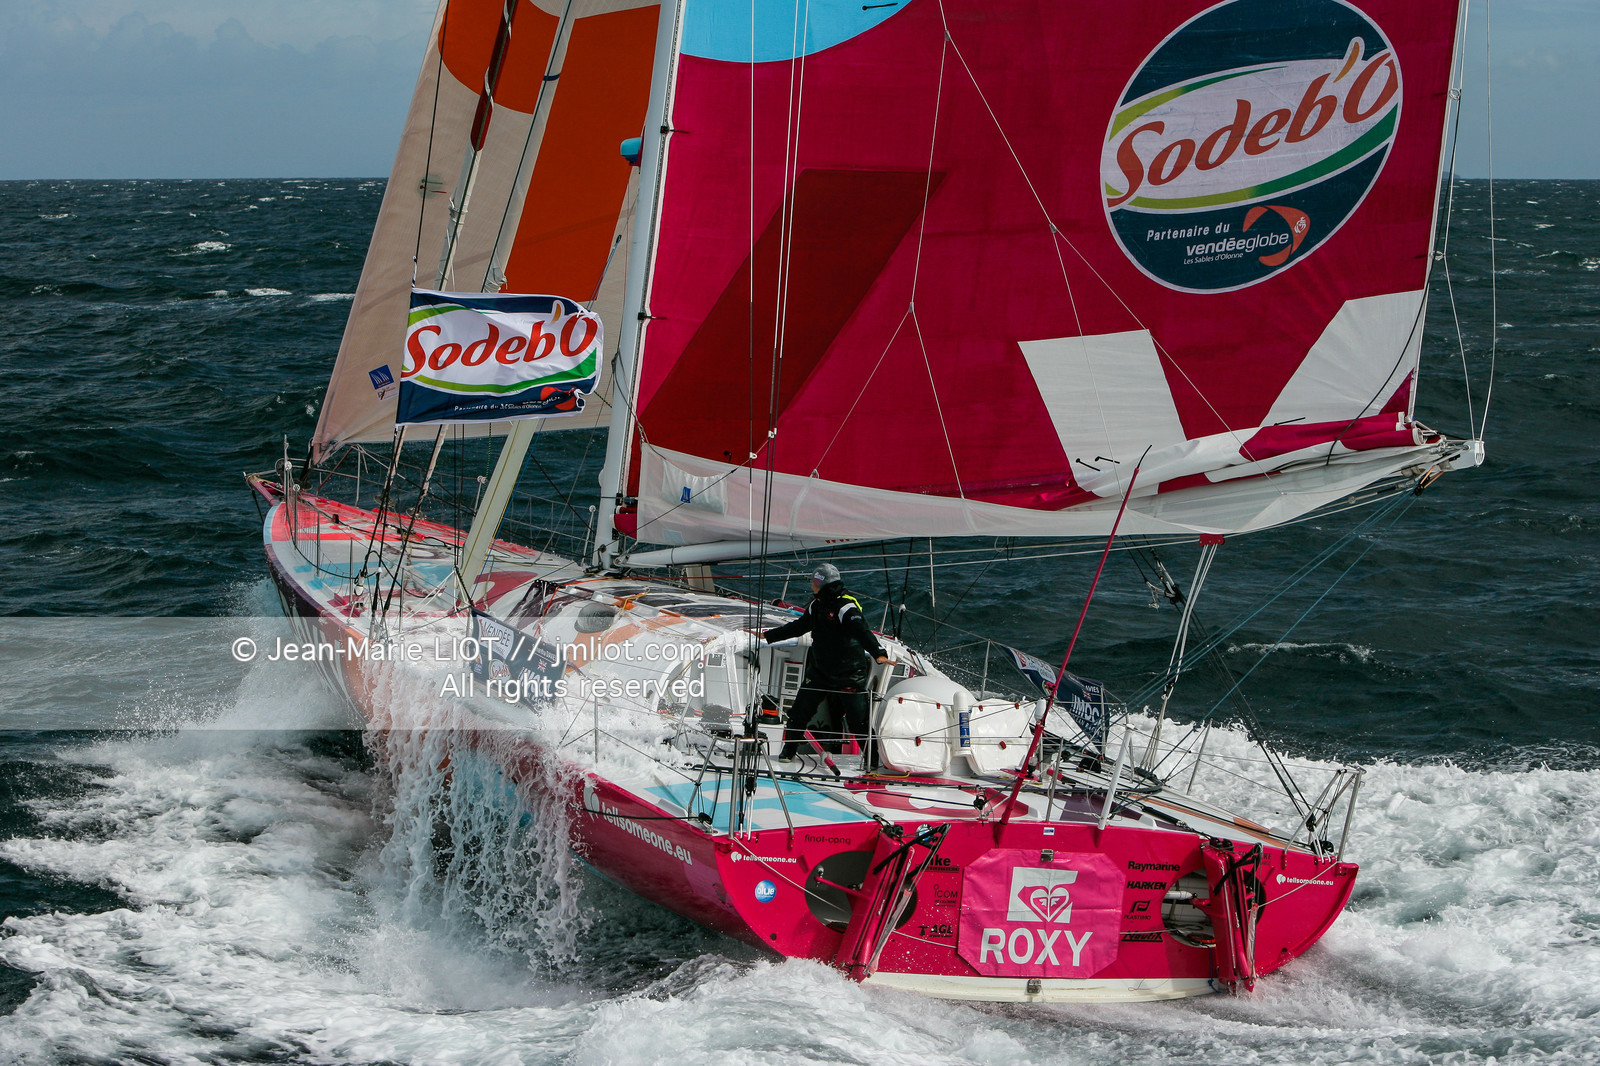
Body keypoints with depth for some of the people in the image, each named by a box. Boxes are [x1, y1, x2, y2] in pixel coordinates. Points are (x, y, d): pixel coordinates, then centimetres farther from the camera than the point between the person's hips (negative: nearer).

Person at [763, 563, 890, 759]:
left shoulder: (846, 606, -18)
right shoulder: (817, 605, 8)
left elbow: (862, 632, -32)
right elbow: (798, 627, 23)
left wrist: (878, 653, -48)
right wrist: (769, 636, 30)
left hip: (849, 674, -7)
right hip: (820, 671, 7)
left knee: (858, 720, -6)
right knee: (799, 711, 6)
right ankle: (789, 750, 23)